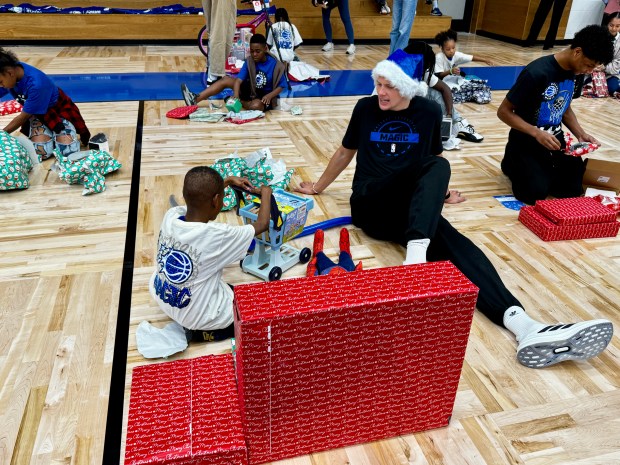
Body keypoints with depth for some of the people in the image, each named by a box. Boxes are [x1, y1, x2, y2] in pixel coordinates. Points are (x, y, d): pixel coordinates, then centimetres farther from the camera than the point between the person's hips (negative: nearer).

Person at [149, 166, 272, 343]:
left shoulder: (170, 216, -16)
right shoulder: (216, 236, -31)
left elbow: (200, 199, 8)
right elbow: (262, 224, -15)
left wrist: (228, 180, 14)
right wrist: (266, 192, 1)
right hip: (201, 319, -7)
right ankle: (205, 332, 6)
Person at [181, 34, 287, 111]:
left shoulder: (275, 65, -18)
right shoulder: (249, 62, -7)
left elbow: (280, 86, -13)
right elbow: (238, 80, -18)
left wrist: (269, 96, -32)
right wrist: (236, 94, -38)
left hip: (265, 96, -4)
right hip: (251, 90, 5)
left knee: (256, 106, -40)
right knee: (226, 80, -9)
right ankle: (195, 99, -17)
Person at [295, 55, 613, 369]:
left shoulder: (429, 111, 6)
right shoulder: (366, 108, 4)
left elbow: (435, 152, 24)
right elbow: (345, 152, 17)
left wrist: (436, 193, 23)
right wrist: (317, 187, 26)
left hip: (411, 207, 2)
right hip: (371, 203, -2)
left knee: (454, 243, -29)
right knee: (437, 166, -30)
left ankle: (522, 325, -47)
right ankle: (417, 252, -53)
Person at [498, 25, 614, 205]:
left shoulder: (577, 73, 1)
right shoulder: (537, 73, -23)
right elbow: (504, 111, -19)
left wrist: (581, 134, -1)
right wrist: (536, 133, -28)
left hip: (555, 140, 6)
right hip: (526, 141, -6)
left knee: (573, 189, -8)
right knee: (536, 192, -22)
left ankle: (545, 169, 20)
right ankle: (514, 164, 8)